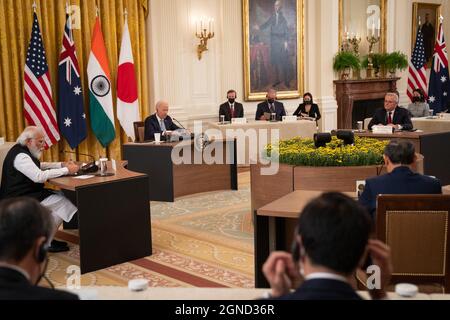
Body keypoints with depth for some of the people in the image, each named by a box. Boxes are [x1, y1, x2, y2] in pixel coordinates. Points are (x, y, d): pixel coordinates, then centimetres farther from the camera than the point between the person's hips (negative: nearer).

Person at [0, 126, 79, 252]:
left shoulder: (24, 151, 11)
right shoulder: (20, 156, -21)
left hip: (27, 192, 10)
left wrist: (62, 164, 11)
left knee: (61, 195, 1)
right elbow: (39, 176, -31)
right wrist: (66, 170, -26)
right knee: (62, 202, -14)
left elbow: (39, 166, 25)